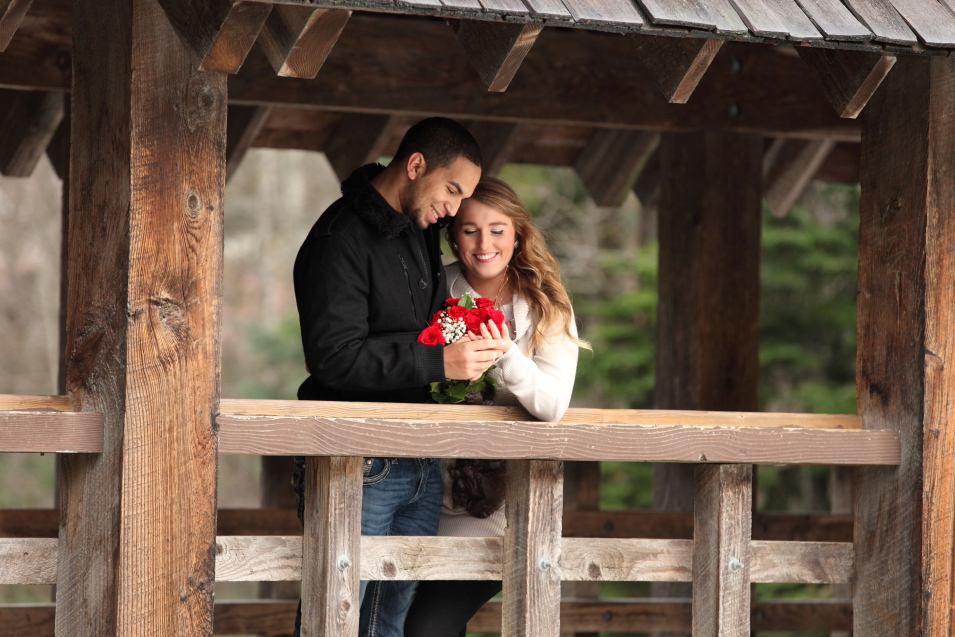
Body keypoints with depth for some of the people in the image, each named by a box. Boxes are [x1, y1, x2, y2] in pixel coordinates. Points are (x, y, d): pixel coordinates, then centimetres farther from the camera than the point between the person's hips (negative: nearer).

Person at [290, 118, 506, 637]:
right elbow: (334, 356, -21)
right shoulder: (342, 238, -12)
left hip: (420, 468, 8)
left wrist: (467, 343, 8)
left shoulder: (422, 232, 15)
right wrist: (438, 362, -22)